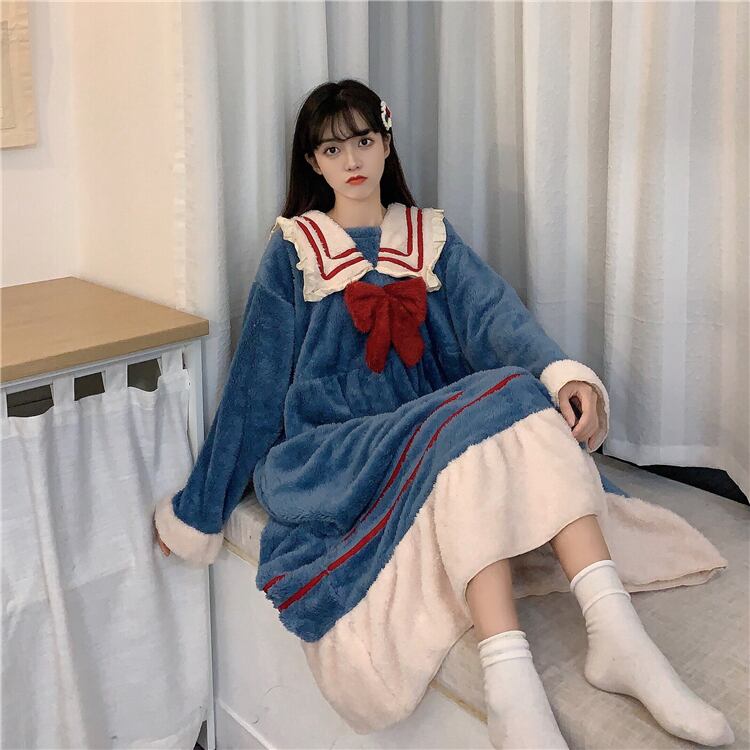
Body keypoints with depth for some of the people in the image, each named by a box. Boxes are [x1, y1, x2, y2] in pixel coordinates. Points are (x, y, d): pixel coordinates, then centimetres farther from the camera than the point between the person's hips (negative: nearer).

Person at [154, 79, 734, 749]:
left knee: (525, 396, -29)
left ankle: (617, 631, -40)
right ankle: (508, 677, -46)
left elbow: (497, 315, -5)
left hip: (441, 419, 3)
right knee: (481, 410, -33)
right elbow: (253, 387, 8)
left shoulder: (433, 238, 16)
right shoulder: (293, 251, 9)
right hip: (336, 450, -3)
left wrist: (564, 371, -27)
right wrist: (197, 512, 8)